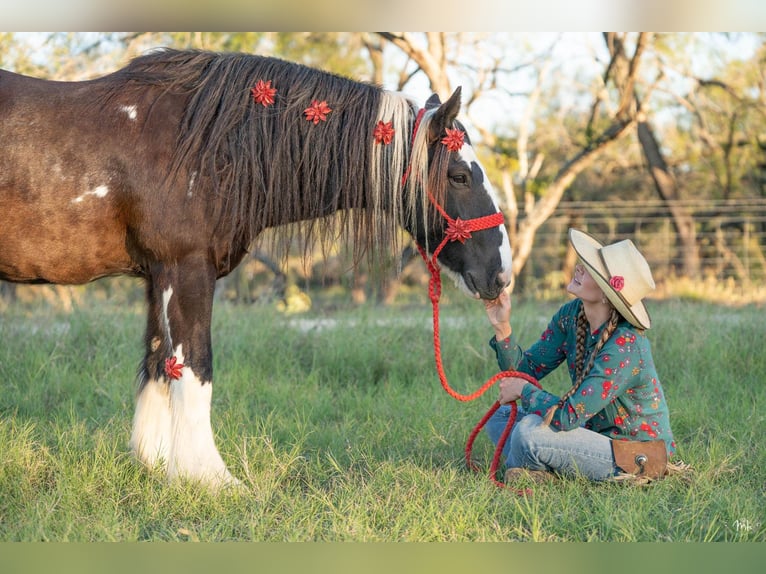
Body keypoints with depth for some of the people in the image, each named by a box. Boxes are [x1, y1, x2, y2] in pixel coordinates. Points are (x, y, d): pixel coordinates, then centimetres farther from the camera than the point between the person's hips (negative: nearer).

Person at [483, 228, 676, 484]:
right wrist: (502, 326, -16)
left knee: (530, 432, -26)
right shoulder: (571, 315, -5)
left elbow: (568, 417, -31)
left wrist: (524, 390, -16)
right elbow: (525, 369, -1)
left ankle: (526, 472, 4)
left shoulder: (626, 345, -29)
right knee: (500, 417, 8)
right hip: (596, 432, 9)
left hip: (638, 460, -9)